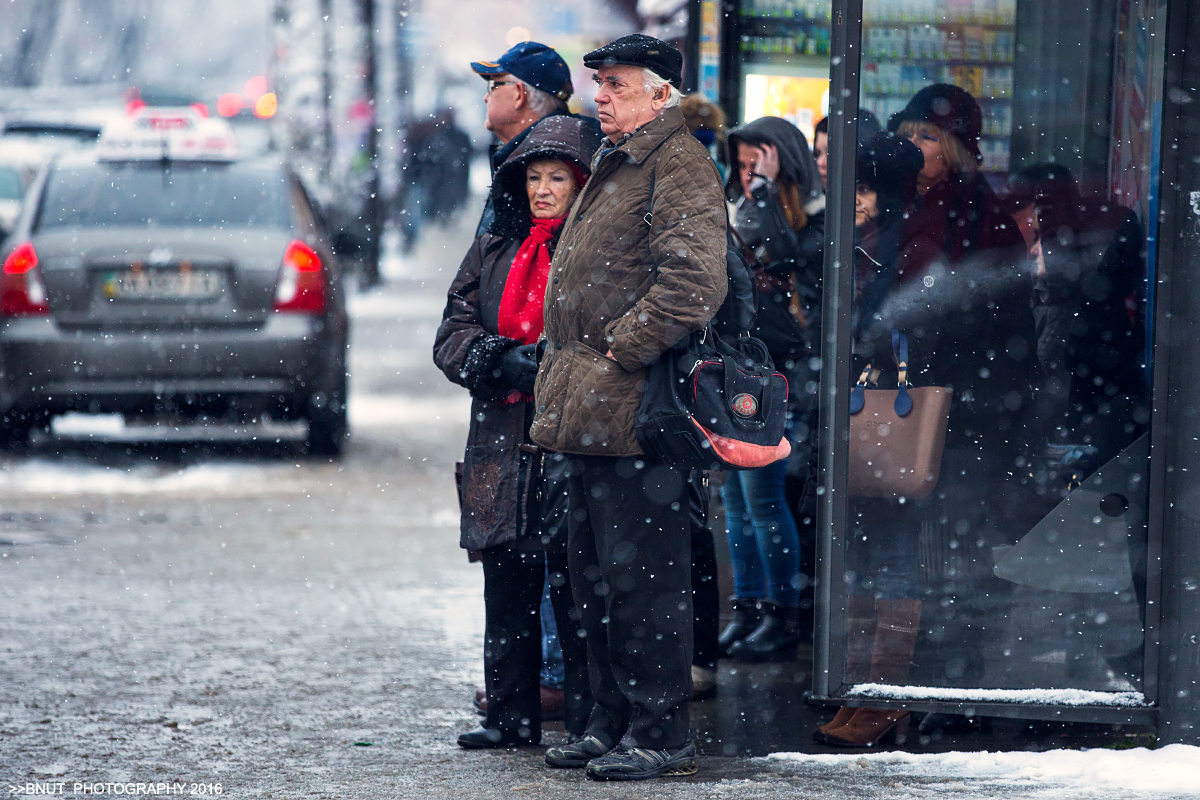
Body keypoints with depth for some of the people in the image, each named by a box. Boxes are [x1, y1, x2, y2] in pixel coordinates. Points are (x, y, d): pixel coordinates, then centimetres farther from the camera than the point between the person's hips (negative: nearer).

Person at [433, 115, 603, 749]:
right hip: (504, 446, 5)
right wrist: (505, 363, -8)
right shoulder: (493, 252, 15)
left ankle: (588, 724, -2)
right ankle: (511, 715, 18)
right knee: (507, 583, 9)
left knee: (574, 580, -7)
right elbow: (452, 335, 10)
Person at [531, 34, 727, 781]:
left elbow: (692, 283, -24)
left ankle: (661, 733, -2)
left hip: (638, 410, -10)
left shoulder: (680, 167, -11)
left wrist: (619, 351, -18)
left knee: (639, 572, -8)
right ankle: (613, 722, 23)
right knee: (595, 569, 14)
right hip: (594, 411, 10)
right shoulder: (617, 165, 21)